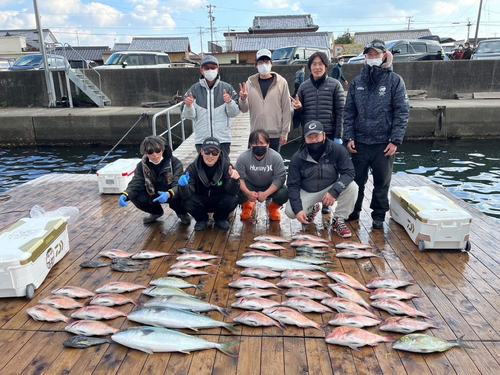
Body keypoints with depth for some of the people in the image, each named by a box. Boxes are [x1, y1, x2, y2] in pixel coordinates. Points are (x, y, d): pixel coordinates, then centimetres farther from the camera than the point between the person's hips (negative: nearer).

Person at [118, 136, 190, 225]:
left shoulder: (175, 163, -22)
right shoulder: (142, 165, -10)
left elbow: (178, 185, -32)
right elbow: (135, 184, -16)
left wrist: (168, 194, -54)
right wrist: (125, 195, -39)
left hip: (171, 195, -4)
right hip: (153, 196, 4)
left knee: (178, 195, -36)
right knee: (135, 197, -21)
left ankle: (182, 213, 3)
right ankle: (156, 212, 12)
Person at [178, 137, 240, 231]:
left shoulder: (226, 166, -17)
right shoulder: (193, 167, -18)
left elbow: (231, 191, -24)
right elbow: (186, 195, -25)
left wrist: (234, 180, -46)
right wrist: (183, 186, -48)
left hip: (219, 201, 0)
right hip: (201, 202, 0)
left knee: (233, 200, -29)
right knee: (187, 202, -29)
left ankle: (220, 219, 5)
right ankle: (202, 220, 5)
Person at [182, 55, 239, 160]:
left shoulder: (226, 88, 5)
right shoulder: (194, 90, 6)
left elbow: (234, 113, 1)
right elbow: (189, 116, 3)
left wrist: (230, 102, -18)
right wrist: (188, 106, -17)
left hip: (222, 138, 0)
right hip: (201, 139, 1)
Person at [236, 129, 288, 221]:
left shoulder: (276, 157, -24)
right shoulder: (243, 158, -22)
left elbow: (280, 178, -23)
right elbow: (239, 177, -20)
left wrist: (265, 194, -33)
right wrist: (248, 193, -36)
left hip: (270, 187, 0)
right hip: (250, 186, 1)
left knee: (283, 194, -30)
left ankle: (273, 207, 11)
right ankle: (248, 206, 12)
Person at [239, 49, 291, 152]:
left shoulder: (281, 82, -1)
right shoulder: (250, 83, 4)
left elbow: (287, 109, 0)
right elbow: (244, 109, 3)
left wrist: (284, 132, -3)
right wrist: (243, 99, -19)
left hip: (275, 134, -1)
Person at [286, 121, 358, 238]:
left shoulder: (338, 150, -18)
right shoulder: (297, 158, -15)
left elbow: (348, 172, -21)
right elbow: (293, 185, -12)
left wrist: (334, 192, -37)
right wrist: (298, 209, -23)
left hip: (331, 189, 0)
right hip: (307, 192, 1)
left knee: (352, 187, -28)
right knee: (290, 212, -22)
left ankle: (338, 220, -7)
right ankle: (312, 209, 15)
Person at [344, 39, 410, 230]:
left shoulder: (395, 81, -1)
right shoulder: (357, 82, 8)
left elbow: (402, 112, -4)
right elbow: (349, 112, 8)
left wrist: (395, 140, -11)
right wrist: (349, 137, -1)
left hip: (384, 143, -2)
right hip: (360, 142, 3)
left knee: (382, 182, 8)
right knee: (356, 180, 10)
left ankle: (379, 216, 23)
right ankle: (353, 212, 27)